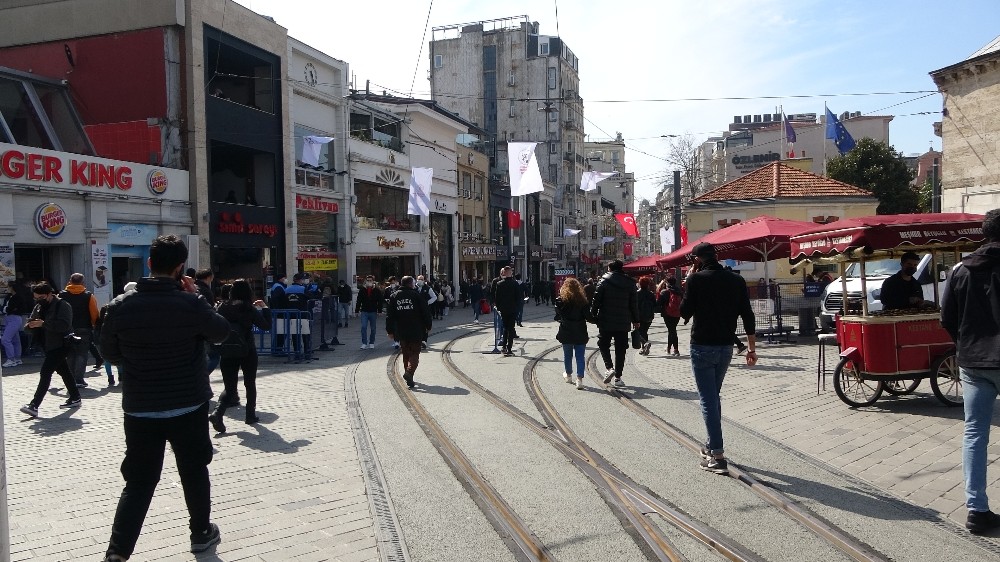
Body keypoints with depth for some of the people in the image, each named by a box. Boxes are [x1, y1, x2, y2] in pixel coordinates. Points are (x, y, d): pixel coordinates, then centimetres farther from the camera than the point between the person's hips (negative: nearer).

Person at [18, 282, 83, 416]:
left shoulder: (62, 305, -14)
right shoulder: (39, 306, 12)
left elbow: (64, 325, -27)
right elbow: (31, 321, 16)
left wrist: (43, 323, -31)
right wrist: (31, 324, -8)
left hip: (60, 344, -9)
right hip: (49, 345, 9)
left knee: (45, 373, -15)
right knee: (64, 371, 16)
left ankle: (34, 405, -18)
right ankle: (75, 398, 27)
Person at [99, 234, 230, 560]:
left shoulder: (120, 306, -7)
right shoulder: (190, 303, -15)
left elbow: (109, 353, 6)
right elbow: (221, 331, 3)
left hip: (139, 409, 2)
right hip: (188, 407, -1)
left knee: (138, 482, 10)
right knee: (194, 472, 17)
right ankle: (201, 532, 32)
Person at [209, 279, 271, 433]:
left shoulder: (222, 307, 1)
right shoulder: (249, 309, -8)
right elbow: (266, 326, -6)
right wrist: (265, 308, 3)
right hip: (247, 351, -2)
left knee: (229, 387, 5)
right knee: (250, 384, 16)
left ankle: (218, 413, -18)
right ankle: (250, 415, 19)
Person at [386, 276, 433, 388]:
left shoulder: (394, 296, 6)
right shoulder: (417, 295, -5)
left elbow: (389, 315, 6)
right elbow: (426, 312, -3)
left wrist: (390, 331, 12)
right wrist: (428, 326, 9)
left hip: (401, 332, 4)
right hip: (416, 331, -4)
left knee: (406, 354, 15)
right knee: (414, 353, 1)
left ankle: (409, 378, 21)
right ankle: (409, 372, -23)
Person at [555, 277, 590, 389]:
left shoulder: (561, 300, -8)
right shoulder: (583, 300, -5)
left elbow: (557, 316, -7)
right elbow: (588, 316, -5)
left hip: (566, 333, 0)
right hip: (580, 333, 0)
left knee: (567, 355, 17)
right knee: (580, 356, 3)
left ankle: (568, 375, 35)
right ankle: (579, 379, -7)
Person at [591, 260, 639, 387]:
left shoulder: (603, 282, -5)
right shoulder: (630, 283, 3)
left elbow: (596, 301, -6)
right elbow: (633, 304, 6)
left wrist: (593, 315, 6)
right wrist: (635, 320, 14)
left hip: (606, 321, -2)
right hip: (623, 323, 2)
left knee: (603, 344, 14)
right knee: (620, 349, 8)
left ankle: (609, 367, -8)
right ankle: (618, 377, 9)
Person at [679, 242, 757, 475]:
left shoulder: (697, 279, -11)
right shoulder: (736, 280, 4)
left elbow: (685, 313, -7)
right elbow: (747, 316, 3)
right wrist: (752, 347, 8)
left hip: (703, 347, -5)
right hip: (726, 347, 6)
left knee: (708, 400, -3)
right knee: (714, 396, 21)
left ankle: (717, 456, -7)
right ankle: (711, 446, 30)